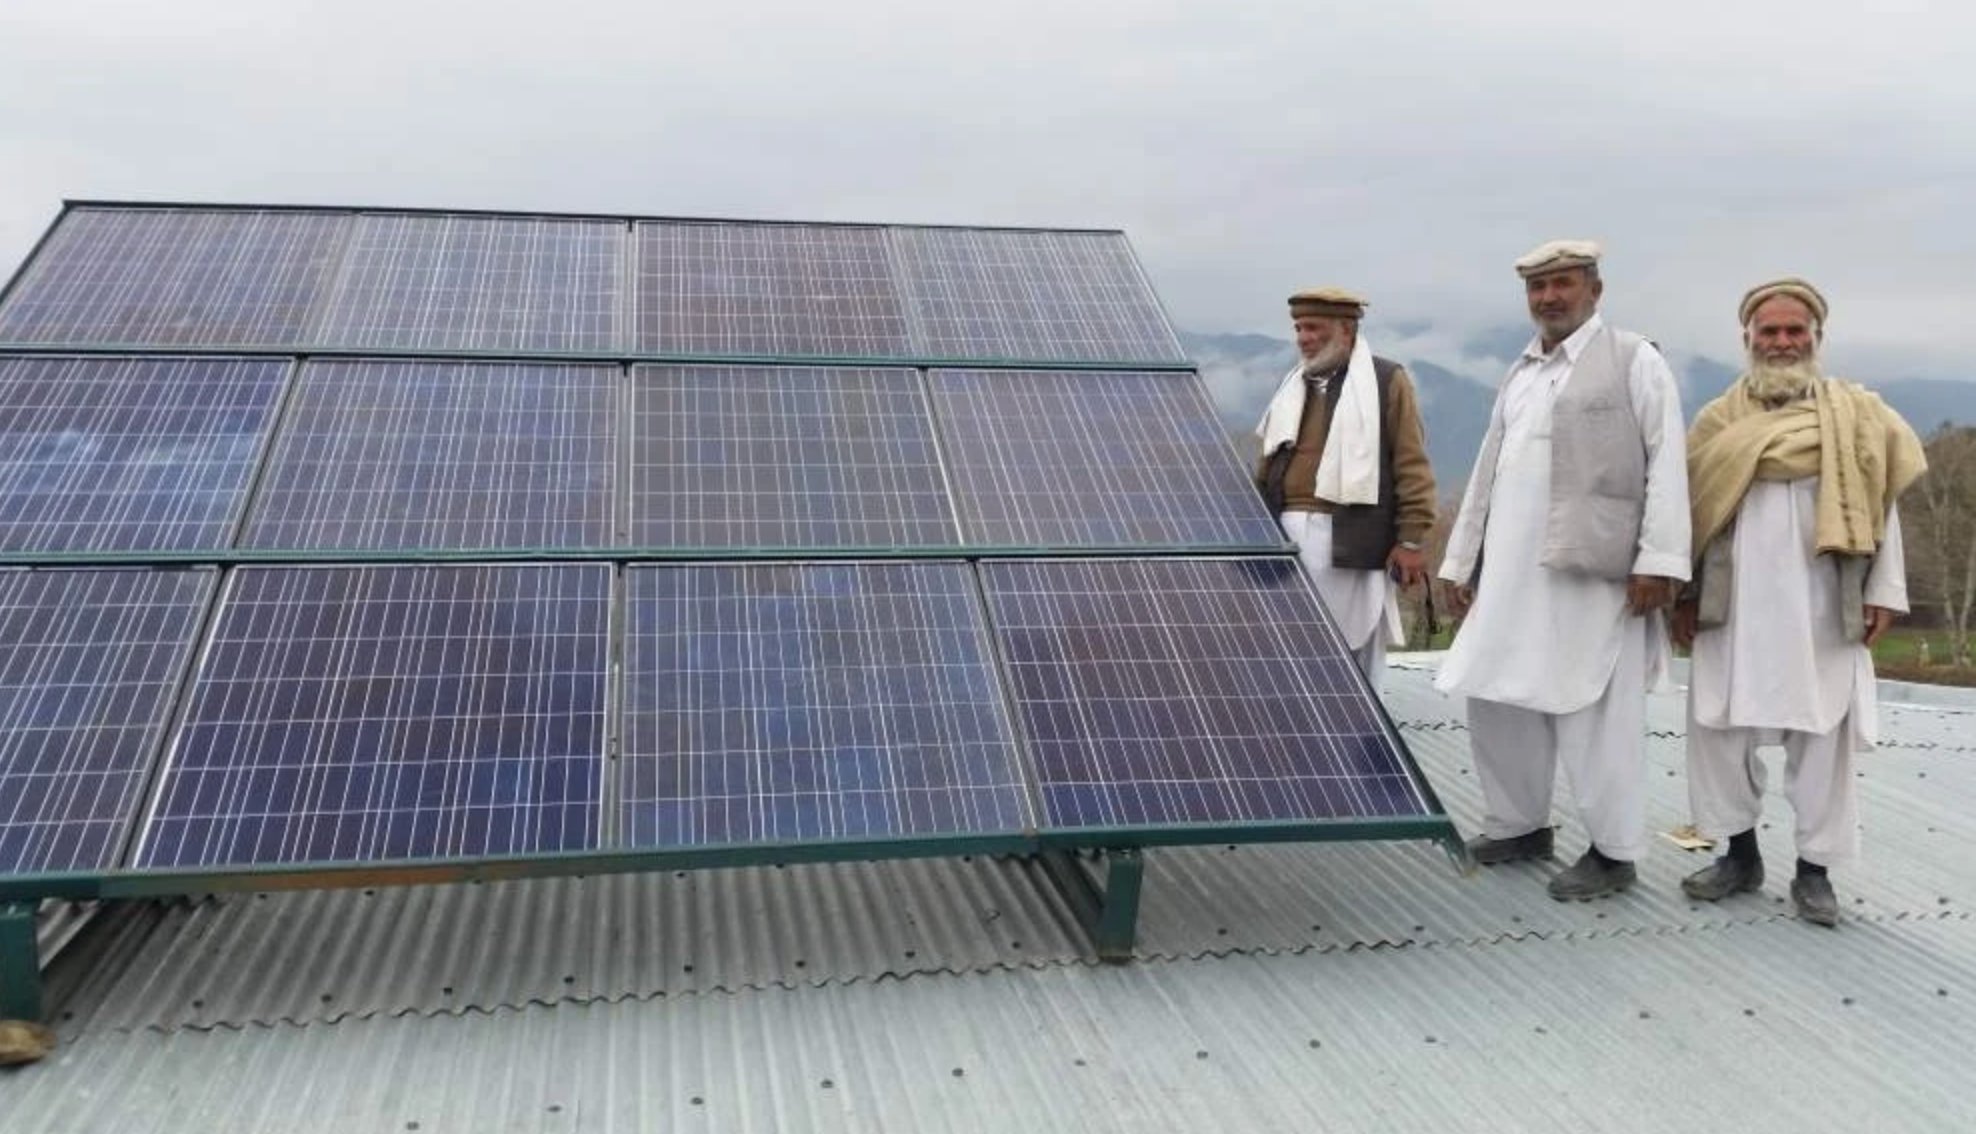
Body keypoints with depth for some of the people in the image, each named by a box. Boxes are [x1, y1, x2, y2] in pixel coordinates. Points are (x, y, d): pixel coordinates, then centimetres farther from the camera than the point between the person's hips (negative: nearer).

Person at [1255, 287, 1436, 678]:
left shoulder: (1387, 381, 2)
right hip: (1288, 535, 5)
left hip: (1351, 540, -5)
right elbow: (1269, 466, 20)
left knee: (1354, 653, 1)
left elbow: (1413, 467, -3)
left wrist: (1411, 540, -9)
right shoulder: (1293, 386, 18)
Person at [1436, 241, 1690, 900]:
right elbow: (1488, 474, 21)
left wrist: (1658, 560, -14)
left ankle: (1614, 852, 9)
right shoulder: (1519, 375, 20)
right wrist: (1463, 561, 19)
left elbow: (1666, 465, -6)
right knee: (1495, 697, 11)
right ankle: (1518, 825, 27)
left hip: (1593, 571, -7)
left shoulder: (1634, 362, 1)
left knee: (1594, 711, -3)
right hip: (1512, 574, 7)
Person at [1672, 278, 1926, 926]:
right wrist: (1683, 593, 5)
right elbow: (1693, 510, 10)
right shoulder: (1719, 420, 9)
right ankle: (1740, 853, 18)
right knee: (1718, 725, 4)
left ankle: (1814, 869, 13)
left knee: (1821, 734, 2)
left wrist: (1885, 592, -1)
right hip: (1734, 602, 2)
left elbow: (1881, 507, 5)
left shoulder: (1855, 416, 6)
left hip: (1821, 605, -1)